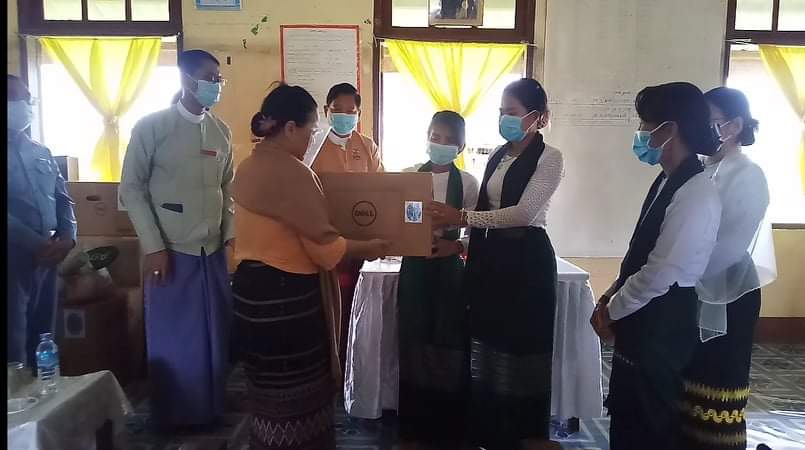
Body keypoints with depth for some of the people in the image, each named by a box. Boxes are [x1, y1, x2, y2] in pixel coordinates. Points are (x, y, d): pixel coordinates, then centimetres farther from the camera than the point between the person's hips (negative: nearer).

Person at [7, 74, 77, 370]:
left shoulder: (41, 153, 15)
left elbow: (63, 198, 14)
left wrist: (67, 237, -2)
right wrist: (36, 243, -17)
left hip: (46, 256, 6)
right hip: (14, 256, -6)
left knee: (43, 338, 15)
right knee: (14, 345, -2)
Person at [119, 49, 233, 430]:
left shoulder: (221, 131, 8)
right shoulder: (152, 127, -6)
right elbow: (131, 189, -6)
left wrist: (230, 233, 6)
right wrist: (153, 247, -11)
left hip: (214, 251, 5)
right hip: (171, 251, -4)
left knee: (215, 336, 10)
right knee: (173, 340, 6)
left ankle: (210, 413, 27)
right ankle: (173, 420, 24)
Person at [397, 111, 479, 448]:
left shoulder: (468, 183, -1)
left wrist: (455, 246, -19)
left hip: (450, 269, -1)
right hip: (414, 265, 2)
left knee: (449, 344, 3)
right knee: (413, 343, 7)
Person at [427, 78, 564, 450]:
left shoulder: (549, 158, -8)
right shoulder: (498, 155, 13)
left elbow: (524, 212, -20)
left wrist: (463, 217, -24)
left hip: (526, 259, -7)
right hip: (490, 257, 7)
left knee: (521, 346, 4)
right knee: (488, 344, 12)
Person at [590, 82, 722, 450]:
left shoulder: (696, 195, -22)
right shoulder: (667, 181, 7)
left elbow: (661, 274, -23)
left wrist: (612, 310, -10)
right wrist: (609, 298, 4)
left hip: (661, 326, -8)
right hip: (641, 320, 8)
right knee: (626, 414, 21)